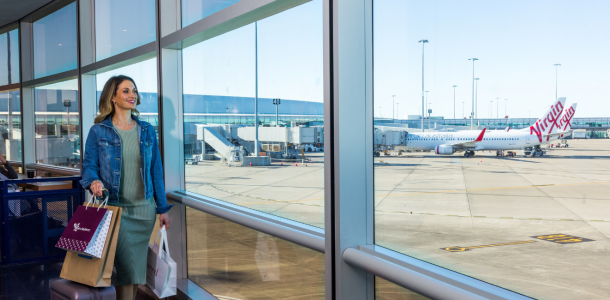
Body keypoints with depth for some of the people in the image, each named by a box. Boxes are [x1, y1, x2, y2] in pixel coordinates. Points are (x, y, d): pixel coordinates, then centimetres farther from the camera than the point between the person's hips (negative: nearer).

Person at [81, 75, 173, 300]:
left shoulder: (147, 131, 8)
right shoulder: (98, 131, -1)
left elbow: (156, 170, 10)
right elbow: (89, 165, -1)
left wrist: (162, 208, 8)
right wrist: (93, 181, -25)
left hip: (144, 209, 4)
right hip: (115, 208, -3)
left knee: (138, 266, 10)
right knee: (127, 266, -9)